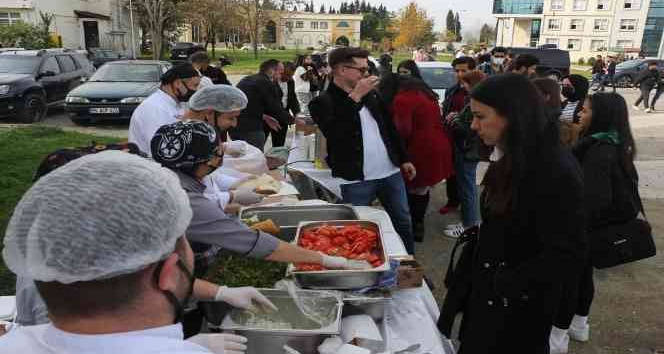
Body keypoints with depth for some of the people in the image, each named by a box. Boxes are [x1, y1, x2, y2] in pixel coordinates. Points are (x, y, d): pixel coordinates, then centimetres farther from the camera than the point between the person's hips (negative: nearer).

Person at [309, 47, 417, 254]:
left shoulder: (372, 94, 9)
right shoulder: (323, 102, -10)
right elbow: (334, 134, -29)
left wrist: (403, 159, 18)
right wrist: (355, 97, -26)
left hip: (391, 172, 6)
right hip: (356, 180, -6)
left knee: (403, 222, 18)